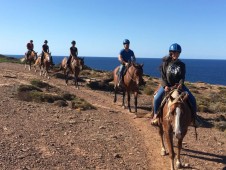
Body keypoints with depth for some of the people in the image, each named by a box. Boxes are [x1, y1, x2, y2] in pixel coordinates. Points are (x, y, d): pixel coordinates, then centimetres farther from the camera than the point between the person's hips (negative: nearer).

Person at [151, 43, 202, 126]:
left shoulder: (182, 65, 3)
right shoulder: (166, 63, -1)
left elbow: (182, 76, -2)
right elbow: (163, 76, -4)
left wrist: (181, 84, -23)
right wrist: (165, 86, -19)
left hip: (179, 85, 1)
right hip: (167, 85, -1)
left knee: (192, 98, -11)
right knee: (157, 98, -22)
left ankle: (194, 116, 7)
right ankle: (155, 115, -1)